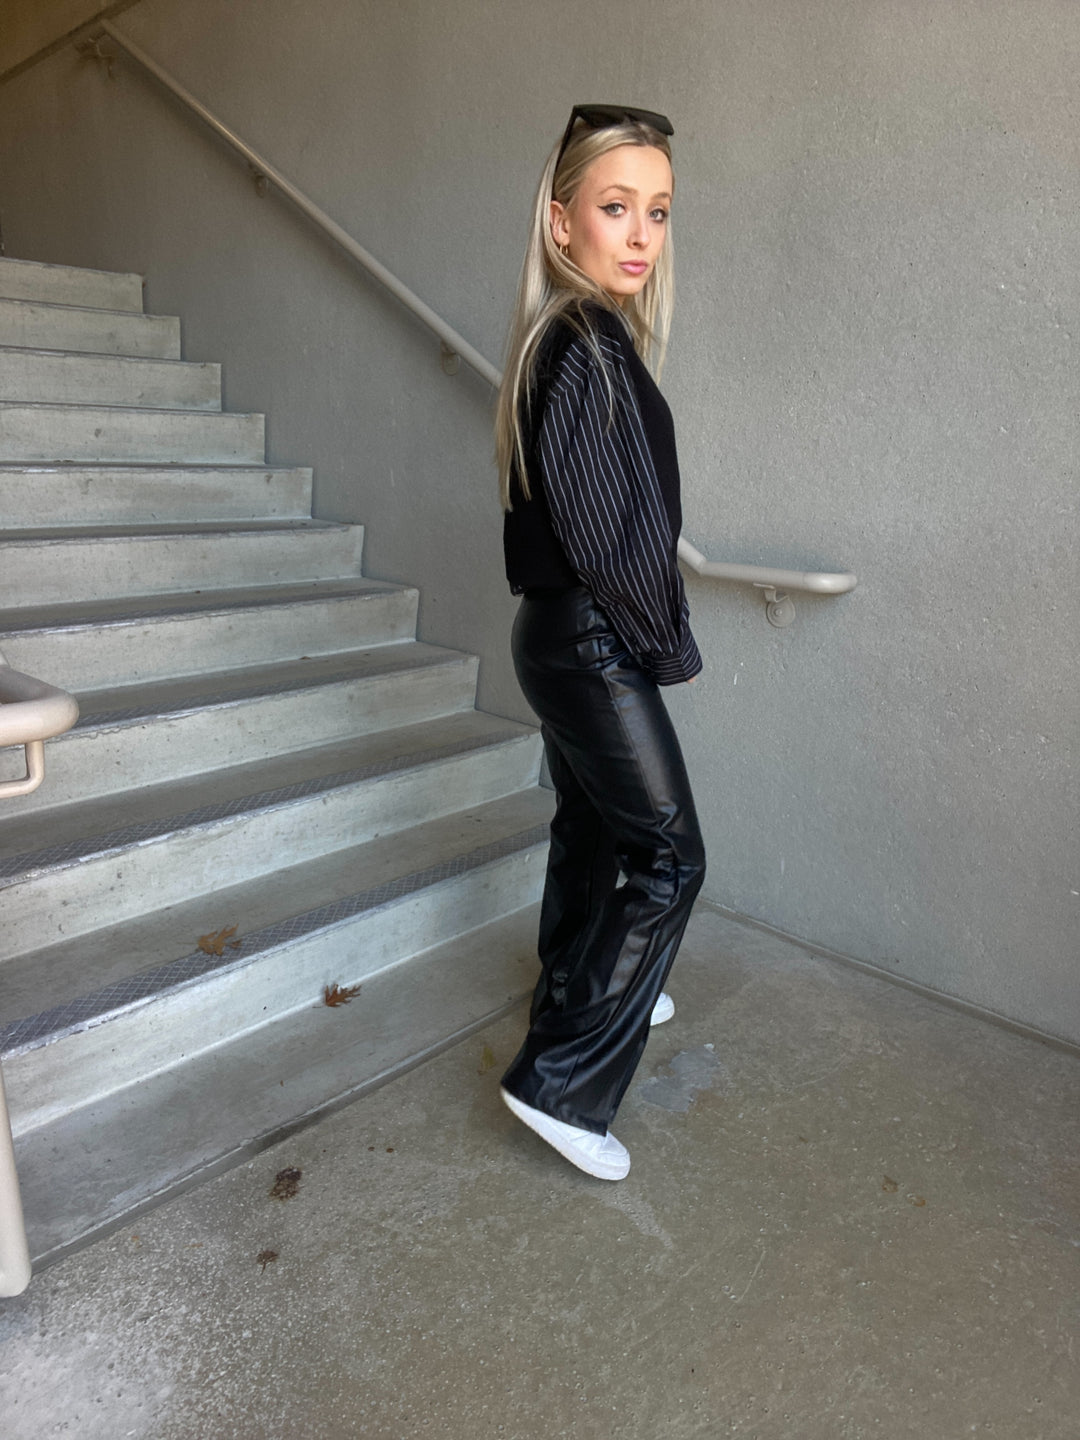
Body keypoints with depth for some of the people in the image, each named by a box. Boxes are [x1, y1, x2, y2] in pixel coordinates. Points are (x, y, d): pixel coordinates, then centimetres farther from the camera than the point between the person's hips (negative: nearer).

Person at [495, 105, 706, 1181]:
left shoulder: (573, 338, 13)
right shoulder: (585, 346, -18)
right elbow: (605, 530, -22)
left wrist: (653, 636, 12)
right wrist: (668, 644, -8)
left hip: (561, 634, 10)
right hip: (593, 642, -10)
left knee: (589, 826, 22)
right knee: (669, 857, -3)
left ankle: (577, 992, 43)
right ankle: (564, 1082, 4)